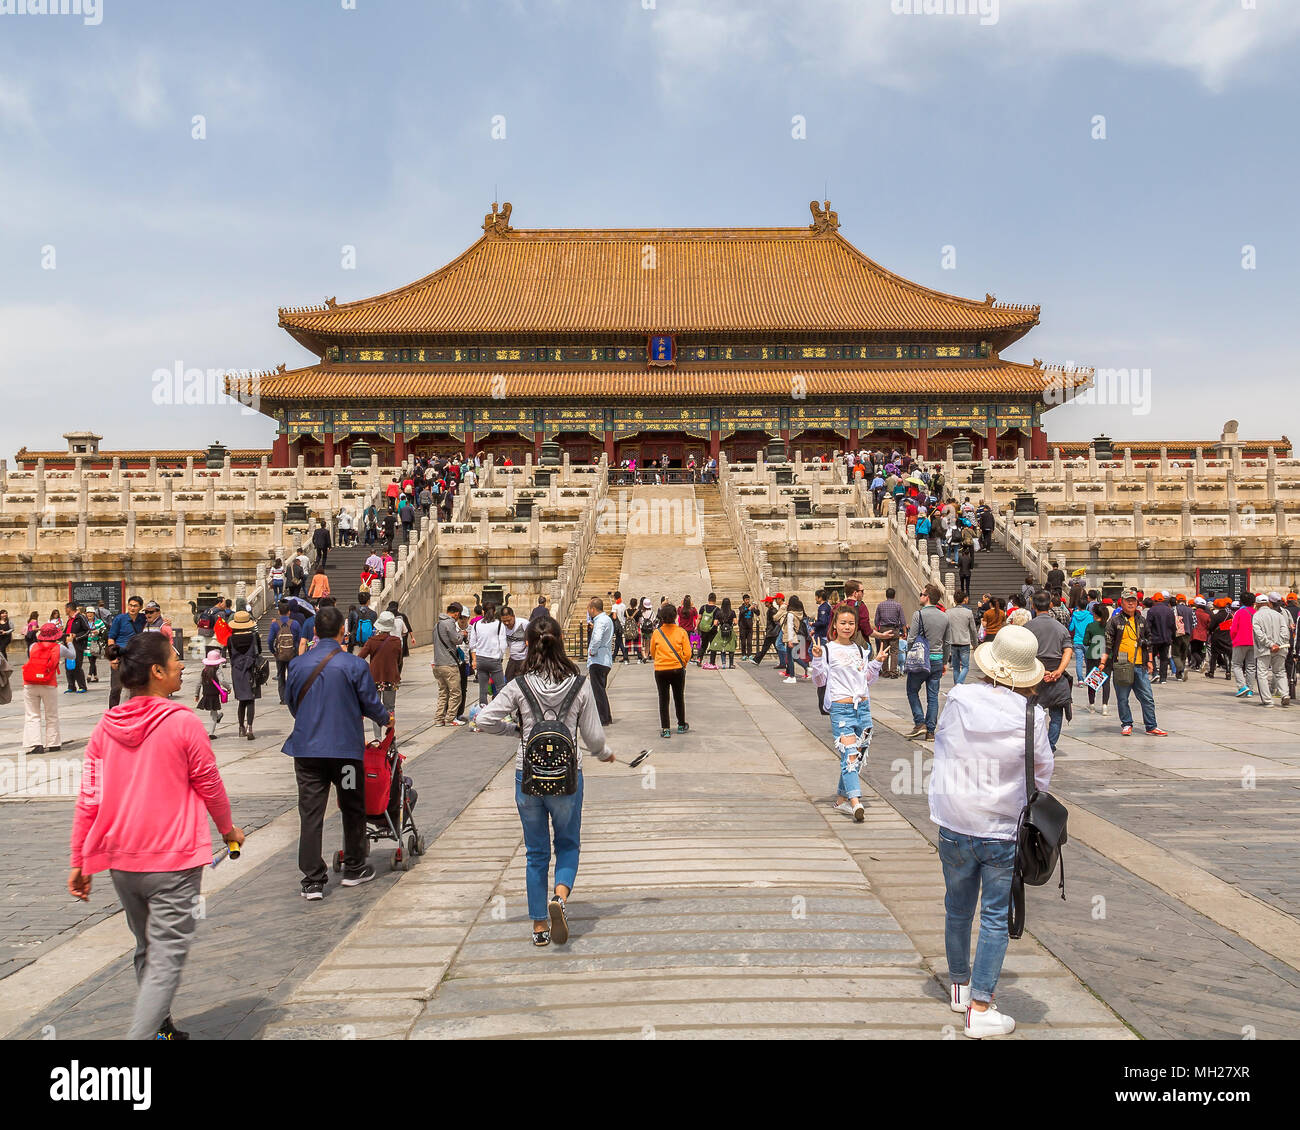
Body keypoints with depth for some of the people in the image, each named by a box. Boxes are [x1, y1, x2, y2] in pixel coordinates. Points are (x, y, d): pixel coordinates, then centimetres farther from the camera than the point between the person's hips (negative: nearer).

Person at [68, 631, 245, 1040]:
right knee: (166, 960, -2)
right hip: (173, 861, -6)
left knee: (147, 952, 22)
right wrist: (228, 829, 13)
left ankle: (160, 1028, 36)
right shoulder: (183, 722, -14)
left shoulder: (105, 727, 0)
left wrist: (79, 861, 10)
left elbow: (88, 799, 2)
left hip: (120, 862, 6)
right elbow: (210, 786, -4)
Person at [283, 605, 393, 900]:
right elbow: (370, 704, -3)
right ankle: (354, 870, 26)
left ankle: (312, 881, 6)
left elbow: (292, 704, 13)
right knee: (352, 810, 15)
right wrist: (387, 718, 19)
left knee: (310, 814, 5)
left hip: (307, 749, 2)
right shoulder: (355, 665, -11)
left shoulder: (297, 664, 0)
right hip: (345, 748, -2)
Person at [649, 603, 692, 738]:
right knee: (679, 698, 16)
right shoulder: (681, 632, -7)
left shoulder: (656, 633, -4)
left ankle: (665, 729, 4)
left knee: (663, 699, 7)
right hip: (677, 670, 0)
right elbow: (687, 653, -6)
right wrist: (682, 664, 11)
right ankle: (681, 726, 28)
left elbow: (652, 652, 8)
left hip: (660, 670, 0)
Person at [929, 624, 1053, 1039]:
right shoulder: (1030, 716, -14)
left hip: (954, 829, 3)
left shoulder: (958, 700, -10)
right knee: (995, 919, 8)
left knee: (958, 910, 18)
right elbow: (1042, 774, 0)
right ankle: (980, 1009, 8)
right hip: (1003, 833, -2)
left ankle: (959, 985, 37)